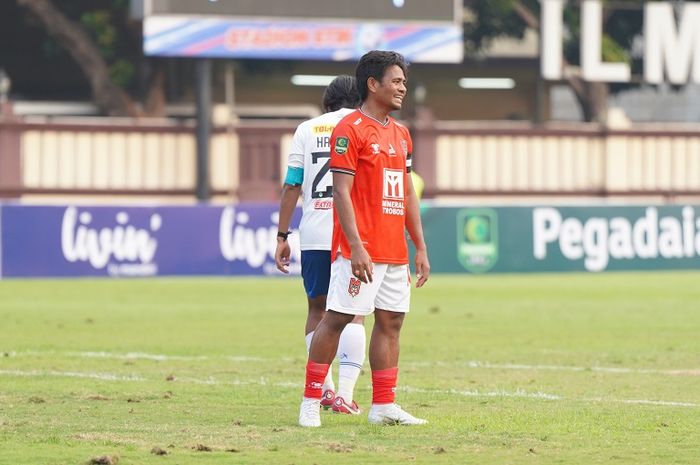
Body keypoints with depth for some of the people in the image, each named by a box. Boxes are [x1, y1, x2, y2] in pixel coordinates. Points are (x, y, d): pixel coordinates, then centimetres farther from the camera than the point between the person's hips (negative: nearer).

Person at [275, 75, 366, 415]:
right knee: (353, 313, -1)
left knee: (317, 310, 16)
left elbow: (291, 186, 7)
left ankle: (322, 388, 18)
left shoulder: (306, 130, 11)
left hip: (313, 234, 2)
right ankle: (345, 393, -12)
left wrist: (282, 237, 10)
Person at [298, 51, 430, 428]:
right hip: (360, 251, -8)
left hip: (394, 251, 8)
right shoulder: (350, 130, -9)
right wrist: (356, 247, -21)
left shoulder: (400, 134, 16)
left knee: (391, 322, 7)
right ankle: (310, 401, -2)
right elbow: (341, 191, -14)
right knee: (336, 318, -7)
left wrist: (420, 248, 16)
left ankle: (383, 405, 12)